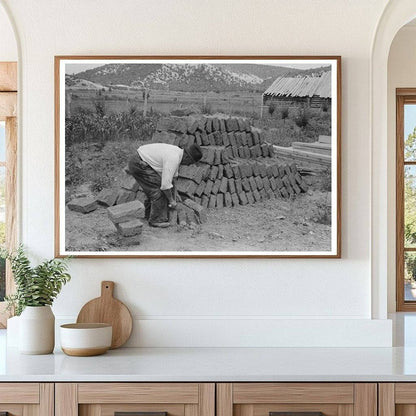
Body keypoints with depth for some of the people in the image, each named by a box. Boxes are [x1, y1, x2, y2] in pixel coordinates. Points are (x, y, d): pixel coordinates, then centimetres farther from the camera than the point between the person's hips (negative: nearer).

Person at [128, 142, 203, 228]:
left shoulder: (177, 152, 7)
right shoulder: (173, 159, -24)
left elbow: (172, 176, 20)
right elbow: (165, 184, -24)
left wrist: (173, 198, 24)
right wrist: (171, 201, -9)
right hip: (139, 164, -10)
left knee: (153, 188, 21)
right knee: (158, 189, -9)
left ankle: (149, 214, 36)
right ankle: (156, 220, -1)